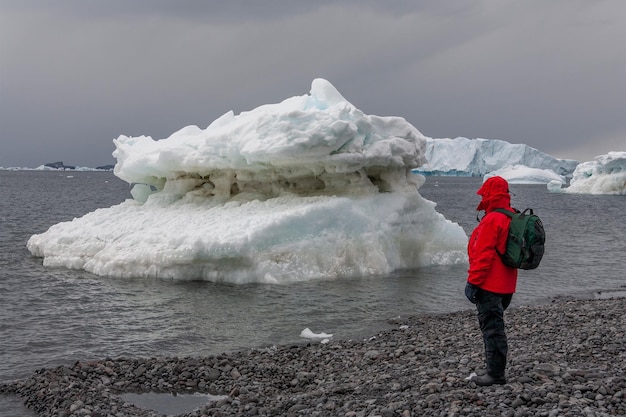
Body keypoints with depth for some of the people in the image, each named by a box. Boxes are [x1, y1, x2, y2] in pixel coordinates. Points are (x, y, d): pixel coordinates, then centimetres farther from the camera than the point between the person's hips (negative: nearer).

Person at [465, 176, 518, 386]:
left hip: (489, 286, -10)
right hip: (504, 286, 10)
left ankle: (496, 374, -1)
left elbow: (483, 255, -21)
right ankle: (495, 371, 23)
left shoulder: (492, 220, -18)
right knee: (495, 328, 17)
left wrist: (472, 282, -17)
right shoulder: (512, 217, 12)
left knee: (492, 329, -4)